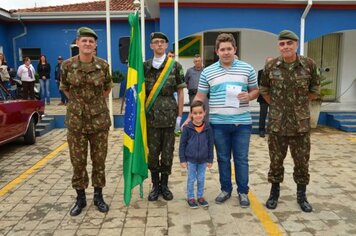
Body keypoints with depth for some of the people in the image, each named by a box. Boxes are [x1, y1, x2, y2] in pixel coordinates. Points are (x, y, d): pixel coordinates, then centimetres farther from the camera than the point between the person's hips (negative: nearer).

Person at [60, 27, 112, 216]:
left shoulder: (103, 65, -4)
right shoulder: (67, 65, -4)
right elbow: (65, 89, 12)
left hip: (100, 119, 0)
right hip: (76, 119, 0)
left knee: (99, 160, 9)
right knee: (78, 161, 8)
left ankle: (98, 196, 26)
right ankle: (80, 198, 25)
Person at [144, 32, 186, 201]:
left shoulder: (175, 66, 2)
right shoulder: (145, 66, 6)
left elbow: (180, 92, 2)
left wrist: (180, 115, -2)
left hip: (169, 115, -1)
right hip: (151, 115, 1)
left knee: (168, 152, 7)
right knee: (152, 151, 6)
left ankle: (164, 185, 22)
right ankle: (155, 185, 21)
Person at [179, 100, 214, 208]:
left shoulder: (208, 128, -5)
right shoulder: (187, 128, -10)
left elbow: (211, 145, 2)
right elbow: (182, 144, -4)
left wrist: (210, 159, 4)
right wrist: (182, 159, -4)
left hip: (203, 160, 2)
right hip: (190, 159, -1)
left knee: (201, 179, 14)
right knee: (191, 179, 10)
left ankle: (200, 196, 31)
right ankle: (190, 197, 25)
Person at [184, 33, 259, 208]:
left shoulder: (247, 69, 3)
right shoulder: (207, 72, 3)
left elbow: (255, 91, 11)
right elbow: (199, 97, 6)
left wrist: (248, 96, -13)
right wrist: (190, 118, -1)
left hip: (242, 123, 0)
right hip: (218, 123, 1)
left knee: (241, 159, 8)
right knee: (223, 159, 12)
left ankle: (243, 192, 23)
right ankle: (225, 189, 28)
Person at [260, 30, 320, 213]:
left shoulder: (309, 65, -5)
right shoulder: (271, 66, -4)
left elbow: (314, 90, 10)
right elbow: (264, 90, 11)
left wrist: (300, 103, 9)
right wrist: (277, 105, 8)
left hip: (301, 123, 0)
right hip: (277, 123, 0)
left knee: (302, 161, 10)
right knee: (276, 160, 11)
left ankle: (301, 195, 28)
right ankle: (274, 192, 28)